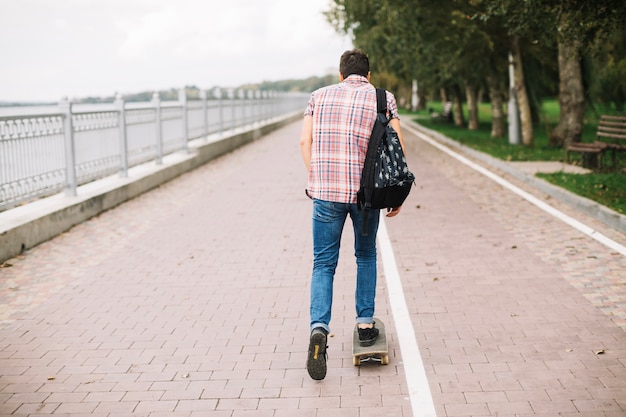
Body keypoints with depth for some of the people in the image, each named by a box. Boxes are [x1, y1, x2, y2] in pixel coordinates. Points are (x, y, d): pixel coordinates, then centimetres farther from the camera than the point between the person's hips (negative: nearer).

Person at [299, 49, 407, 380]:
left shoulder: (320, 96, 11)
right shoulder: (383, 99, 7)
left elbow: (305, 141, 4)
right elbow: (397, 148, 0)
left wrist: (317, 179, 11)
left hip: (325, 191, 0)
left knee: (324, 264, 4)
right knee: (366, 256, 21)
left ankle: (319, 328, -16)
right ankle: (365, 323, 22)